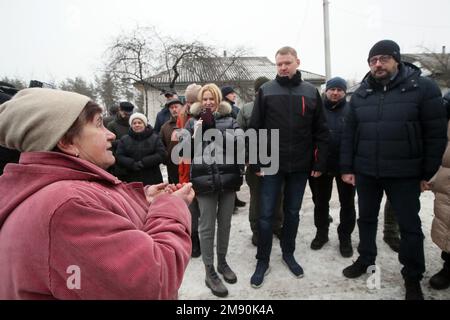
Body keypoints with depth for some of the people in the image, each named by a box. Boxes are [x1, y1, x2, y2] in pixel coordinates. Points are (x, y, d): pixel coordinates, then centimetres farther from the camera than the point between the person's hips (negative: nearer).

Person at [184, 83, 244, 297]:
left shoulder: (229, 120, 8)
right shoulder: (193, 121, 7)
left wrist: (214, 129, -15)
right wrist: (196, 134, -11)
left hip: (228, 177, 2)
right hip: (204, 179, -2)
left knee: (225, 223, 13)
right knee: (207, 226, 3)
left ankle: (222, 262, 33)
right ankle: (209, 271, 17)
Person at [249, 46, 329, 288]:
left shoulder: (311, 92, 5)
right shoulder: (266, 91, 0)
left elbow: (321, 131, 5)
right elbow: (255, 129, -3)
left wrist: (319, 162, 0)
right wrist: (256, 162, -7)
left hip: (301, 165, 2)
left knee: (292, 212, 15)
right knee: (266, 214, 3)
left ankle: (288, 254, 34)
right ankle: (262, 260, 20)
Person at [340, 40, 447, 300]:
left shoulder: (423, 87, -5)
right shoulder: (360, 94, 6)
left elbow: (436, 134, -5)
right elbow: (349, 135, 7)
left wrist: (427, 173, -6)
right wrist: (346, 168, 3)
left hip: (405, 174, -3)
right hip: (365, 172, 3)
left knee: (410, 225, 9)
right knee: (367, 219, 16)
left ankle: (413, 278, 27)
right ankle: (366, 259, 37)